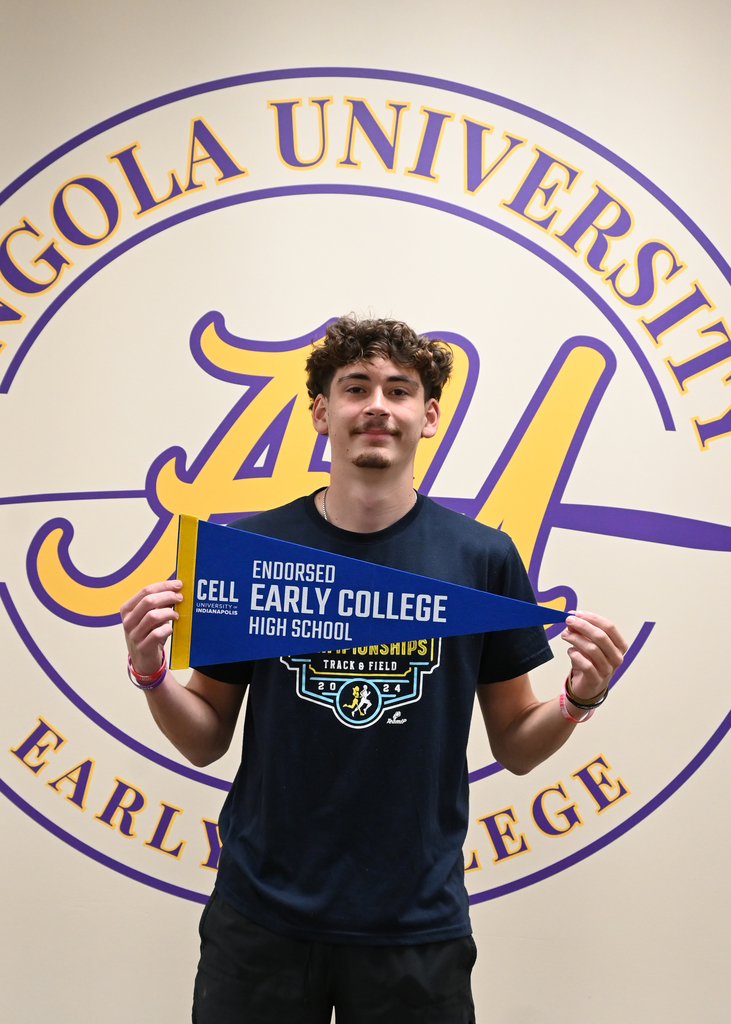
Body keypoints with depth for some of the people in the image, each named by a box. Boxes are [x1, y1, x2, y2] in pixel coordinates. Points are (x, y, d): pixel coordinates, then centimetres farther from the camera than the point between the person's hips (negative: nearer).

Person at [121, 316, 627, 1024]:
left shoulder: (483, 558, -4)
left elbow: (517, 748, 3)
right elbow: (205, 741, 3)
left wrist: (580, 697, -16)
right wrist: (152, 673, -15)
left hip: (417, 924, 0)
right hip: (261, 917, 0)